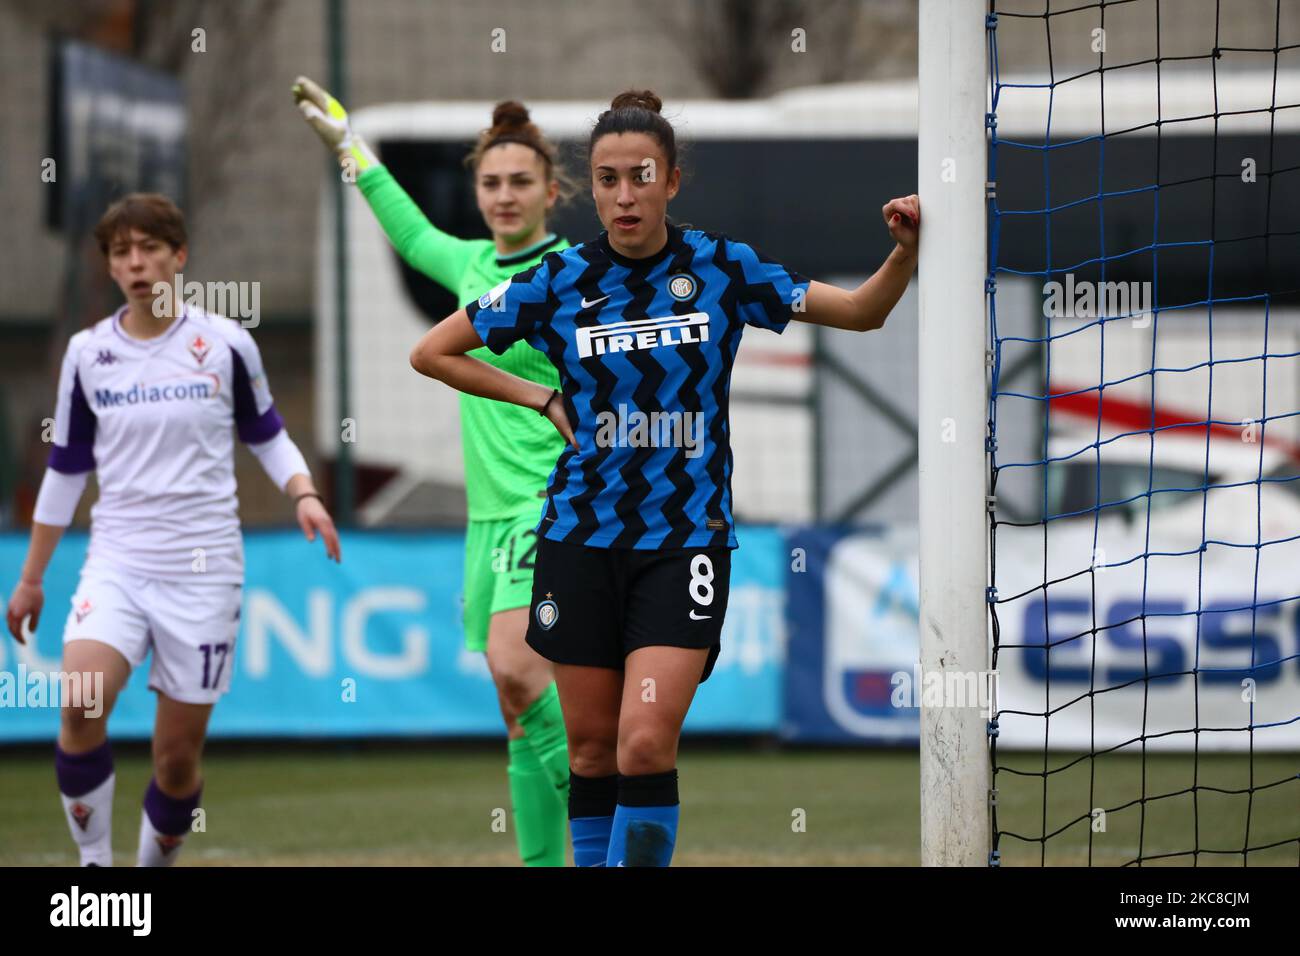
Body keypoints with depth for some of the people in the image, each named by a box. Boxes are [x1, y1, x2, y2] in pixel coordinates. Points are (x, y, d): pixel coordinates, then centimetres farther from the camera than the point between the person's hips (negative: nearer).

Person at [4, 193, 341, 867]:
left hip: (202, 569, -1)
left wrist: (304, 496, -7)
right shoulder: (88, 354, 5)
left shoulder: (225, 344, 0)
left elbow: (266, 434, 13)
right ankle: (94, 862, -11)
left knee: (178, 754, -1)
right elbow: (65, 469, 15)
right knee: (81, 705, -25)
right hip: (117, 563, 1)